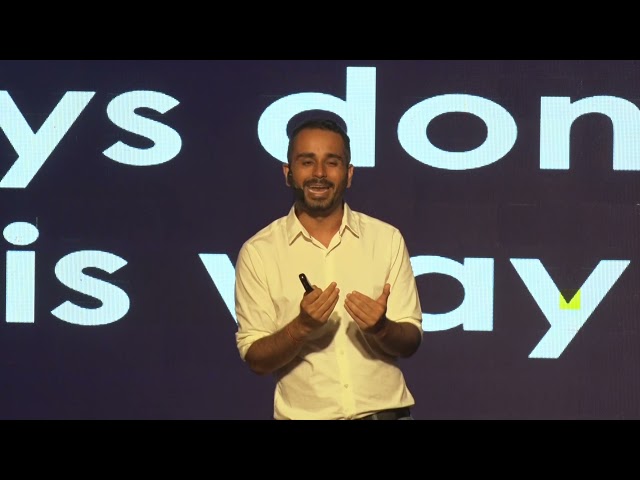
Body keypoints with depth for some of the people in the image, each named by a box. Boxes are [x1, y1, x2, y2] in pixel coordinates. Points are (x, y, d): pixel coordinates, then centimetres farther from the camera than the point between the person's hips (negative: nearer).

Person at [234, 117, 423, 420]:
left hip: (384, 410, 1)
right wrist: (302, 326, -21)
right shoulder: (258, 252, -4)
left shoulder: (387, 239, 0)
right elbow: (256, 360, -5)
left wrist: (381, 328, -18)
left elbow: (410, 343, 1)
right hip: (303, 413, -1)